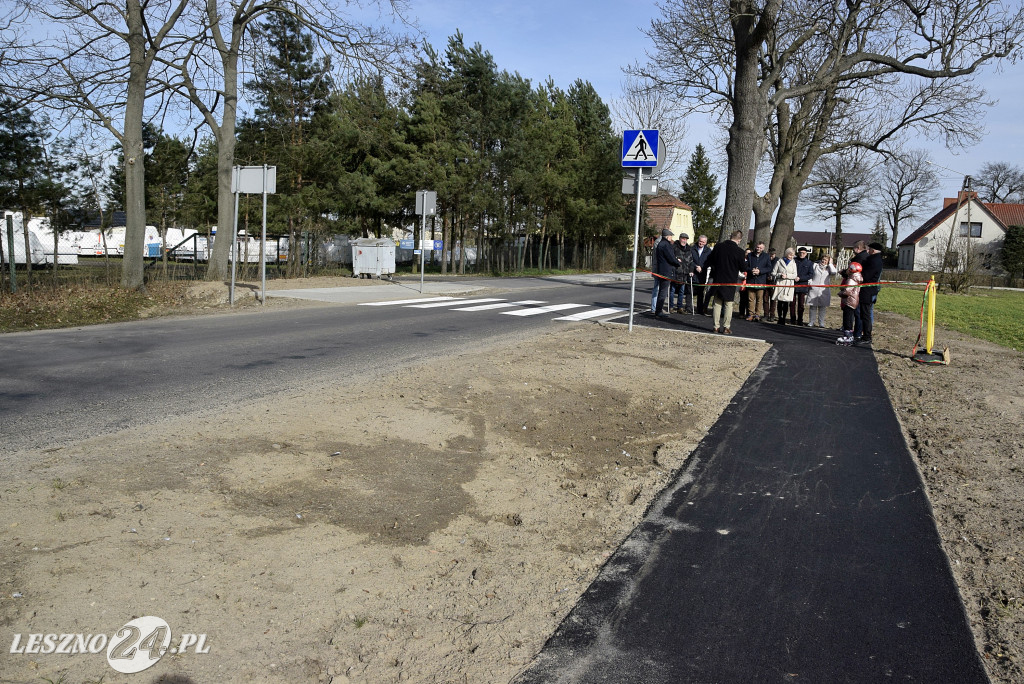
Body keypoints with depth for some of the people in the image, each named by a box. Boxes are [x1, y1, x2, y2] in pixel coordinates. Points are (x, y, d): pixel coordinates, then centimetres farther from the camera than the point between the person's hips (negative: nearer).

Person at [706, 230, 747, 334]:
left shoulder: (718, 246, -2)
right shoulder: (739, 251, -13)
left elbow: (710, 262, 7)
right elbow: (743, 268, -5)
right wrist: (745, 261, 14)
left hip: (717, 279, 3)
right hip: (731, 281, -3)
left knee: (717, 303, 10)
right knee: (728, 305, 5)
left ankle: (716, 326, 12)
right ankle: (726, 327, 4)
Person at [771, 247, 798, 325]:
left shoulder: (793, 263, 10)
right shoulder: (779, 262, 7)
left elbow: (794, 275, 4)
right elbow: (773, 273, 5)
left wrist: (787, 276, -11)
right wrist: (780, 275, -12)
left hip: (788, 285, 0)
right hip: (779, 284, 0)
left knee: (786, 303, -5)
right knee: (779, 302, 1)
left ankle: (783, 319, 1)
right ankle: (780, 318, 12)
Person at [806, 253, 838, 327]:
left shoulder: (829, 268, 8)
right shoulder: (815, 265, 9)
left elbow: (833, 272, -13)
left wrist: (830, 263, -5)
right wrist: (810, 283, -2)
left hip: (824, 291, 0)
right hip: (814, 289, 0)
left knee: (822, 307, 3)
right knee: (813, 307, 2)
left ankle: (821, 323, 10)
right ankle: (811, 323, 9)